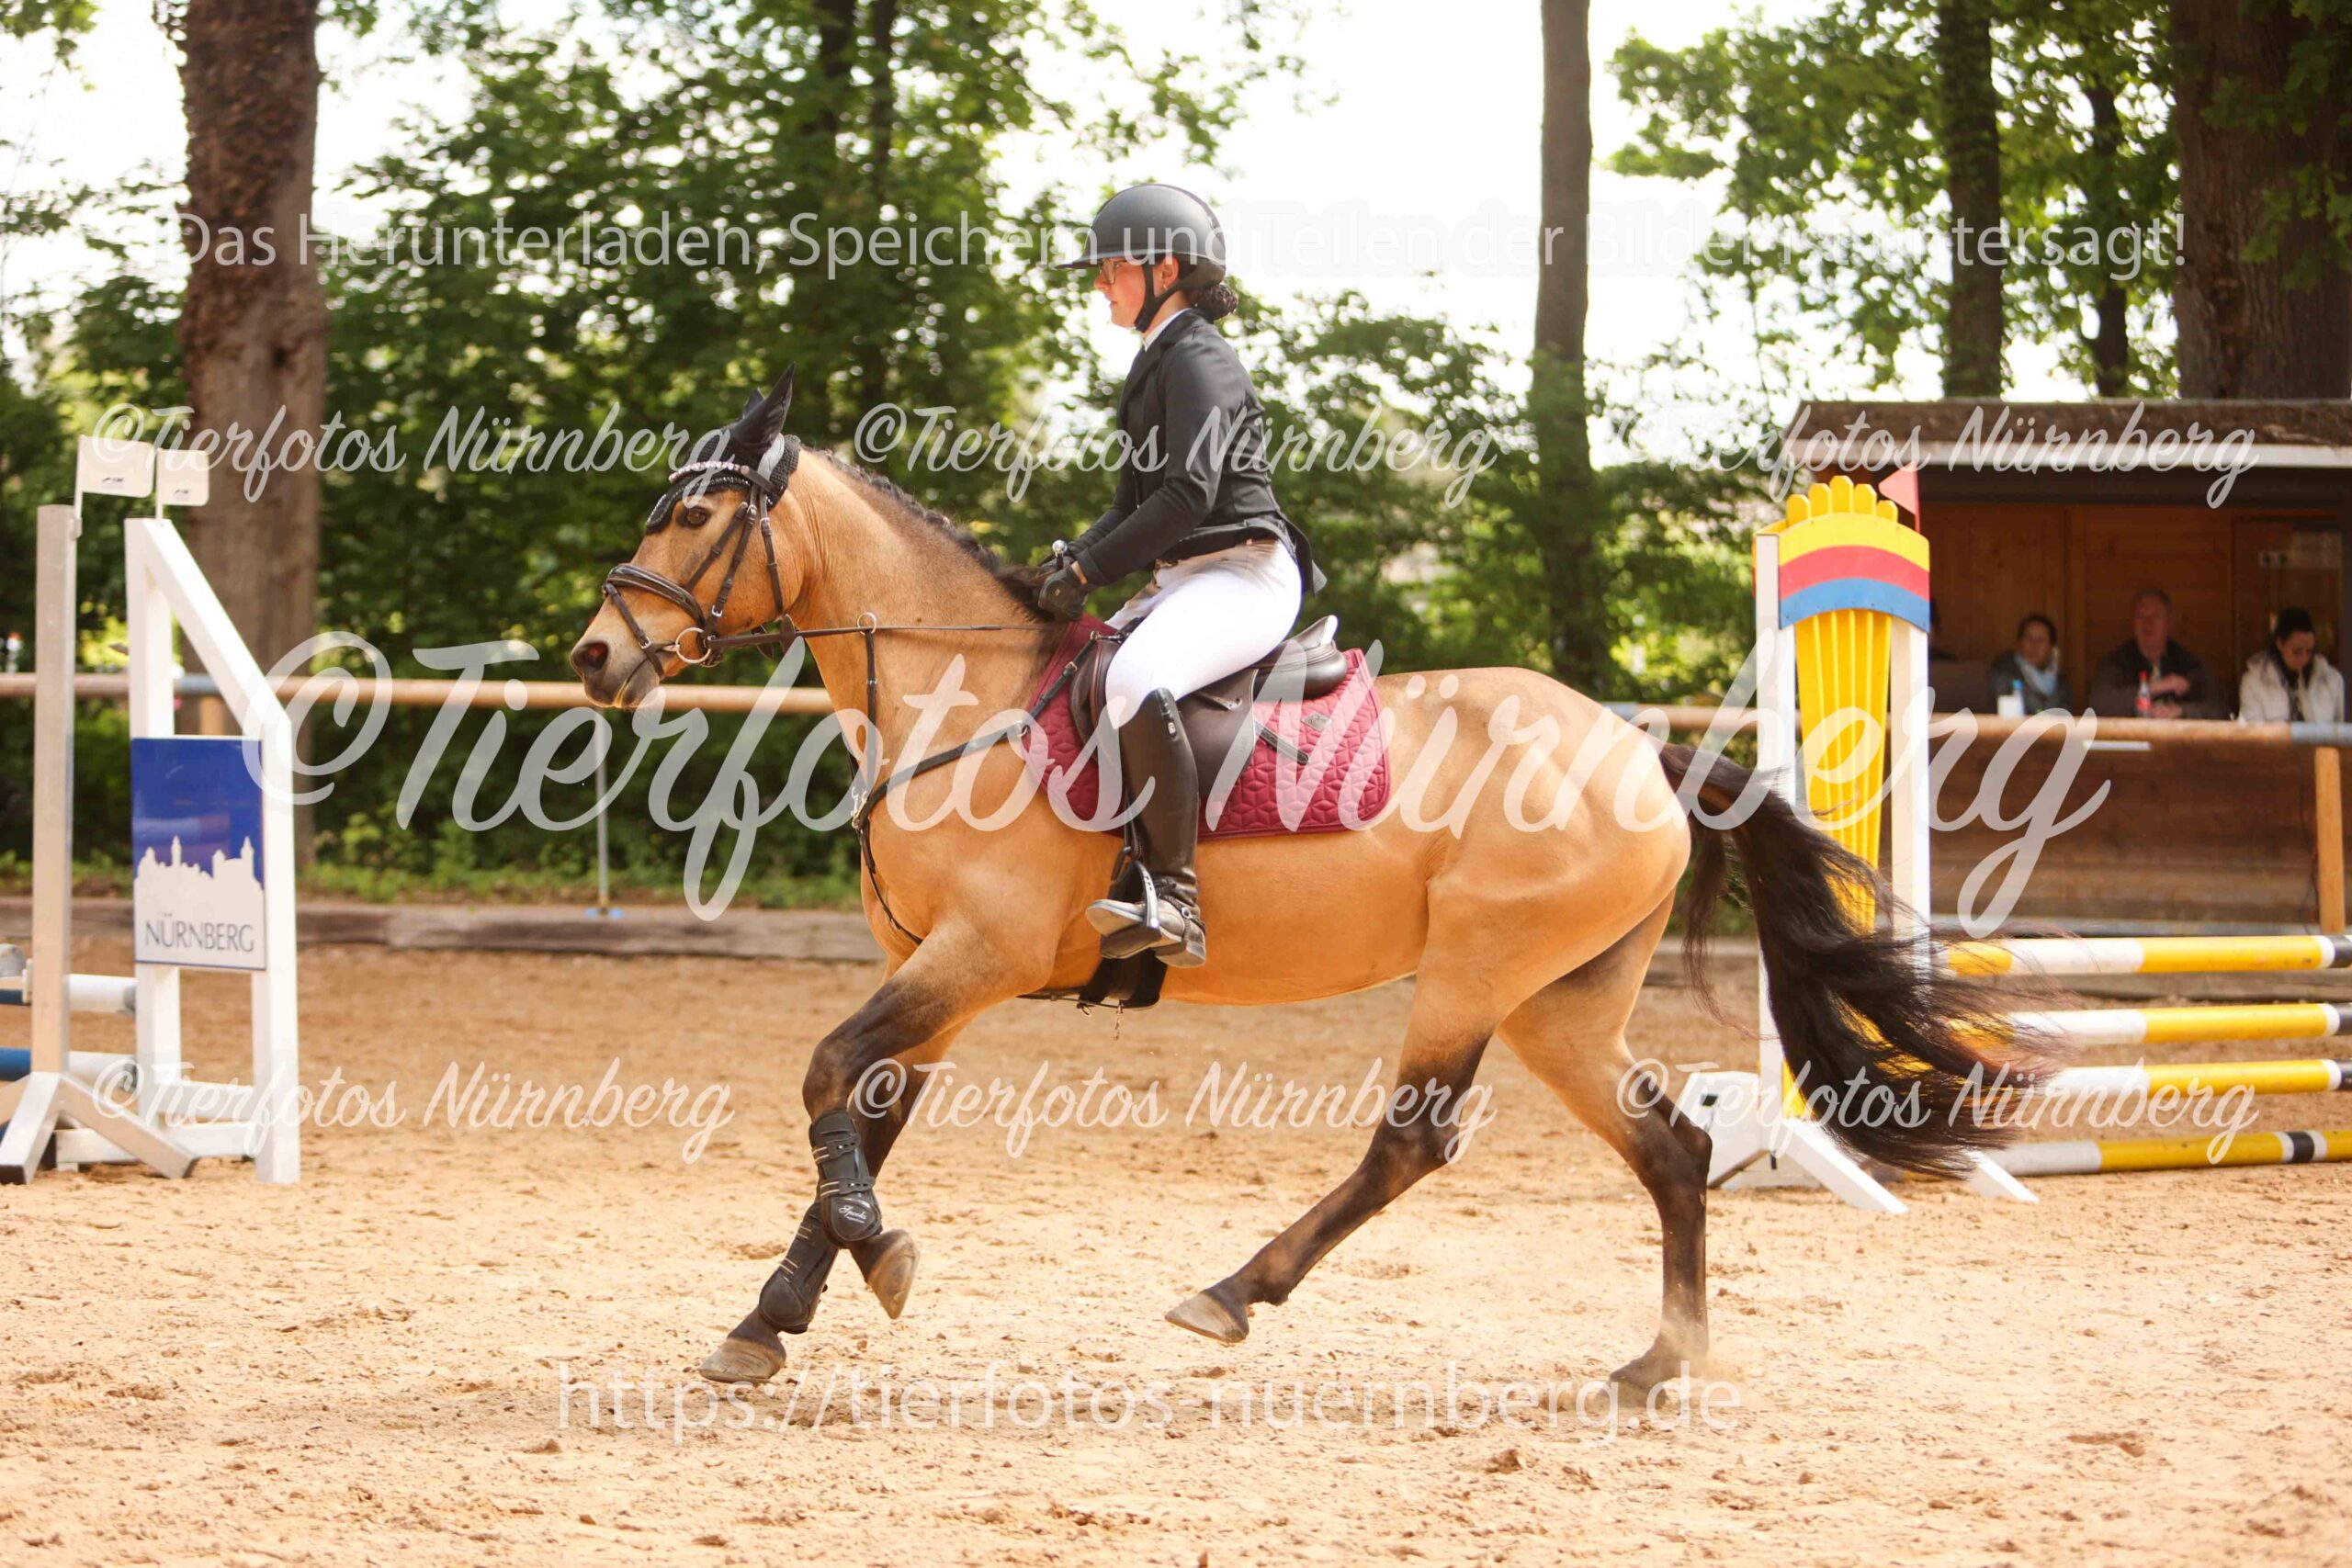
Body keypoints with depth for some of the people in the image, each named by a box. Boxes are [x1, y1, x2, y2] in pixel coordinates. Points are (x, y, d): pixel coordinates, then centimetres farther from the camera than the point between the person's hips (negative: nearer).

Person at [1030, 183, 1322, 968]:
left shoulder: (1200, 361, -10)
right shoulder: (1156, 365, 21)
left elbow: (1189, 494, -21)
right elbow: (1138, 500, 23)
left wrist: (1091, 567, -19)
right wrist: (1074, 556, 5)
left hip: (1245, 574, -11)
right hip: (1185, 579, 11)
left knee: (1135, 681, -36)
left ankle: (1174, 898, -36)